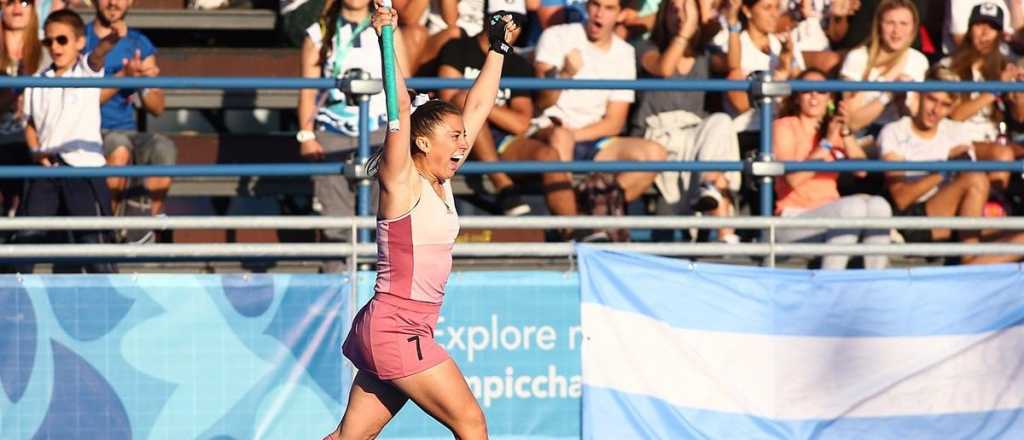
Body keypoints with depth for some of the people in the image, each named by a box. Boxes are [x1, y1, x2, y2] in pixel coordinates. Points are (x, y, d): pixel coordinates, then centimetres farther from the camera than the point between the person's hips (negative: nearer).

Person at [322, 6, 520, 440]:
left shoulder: (441, 182, 12)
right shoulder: (402, 181, -9)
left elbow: (477, 107, 19)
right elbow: (401, 108, -22)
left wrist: (498, 49, 23)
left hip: (409, 331, 8)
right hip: (395, 327, -8)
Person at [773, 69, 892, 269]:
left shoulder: (833, 128, 18)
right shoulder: (784, 126, 2)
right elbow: (793, 178, -13)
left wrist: (846, 133, -11)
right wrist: (826, 143, -16)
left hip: (830, 215, 5)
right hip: (794, 218, -5)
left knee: (878, 205, -24)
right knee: (853, 206, -31)